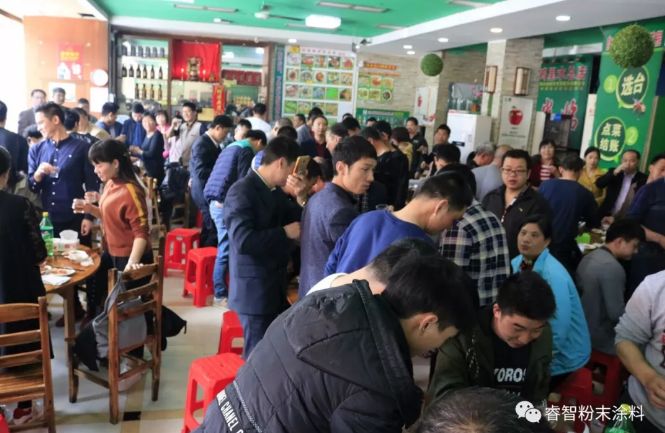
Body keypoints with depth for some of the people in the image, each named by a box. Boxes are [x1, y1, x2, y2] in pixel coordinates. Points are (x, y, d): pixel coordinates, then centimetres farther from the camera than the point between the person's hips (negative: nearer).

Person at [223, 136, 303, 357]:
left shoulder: (275, 191, 9)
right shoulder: (242, 192, -19)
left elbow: (297, 219, 13)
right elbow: (242, 240, -30)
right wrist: (284, 233, -21)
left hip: (275, 286, 9)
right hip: (255, 289, -9)